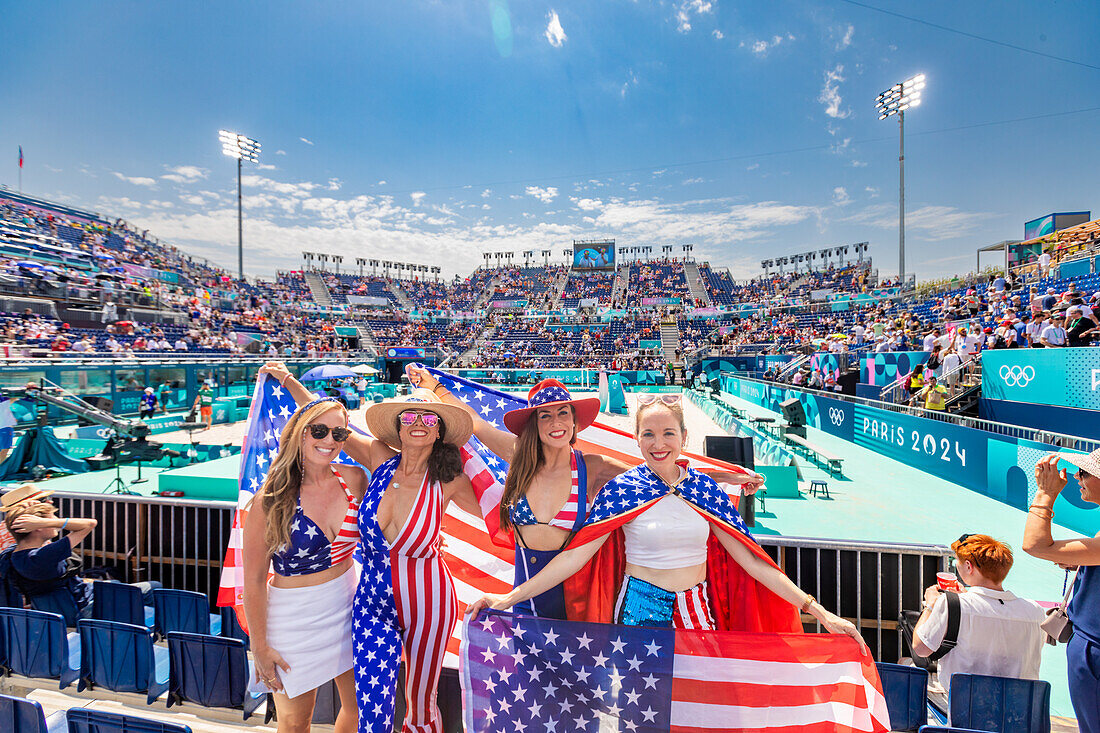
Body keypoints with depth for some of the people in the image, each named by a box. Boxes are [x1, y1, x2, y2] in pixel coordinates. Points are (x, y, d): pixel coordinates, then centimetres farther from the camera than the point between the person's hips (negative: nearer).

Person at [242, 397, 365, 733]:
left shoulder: (355, 479, -9)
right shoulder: (271, 499, -18)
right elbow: (253, 580, -10)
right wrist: (259, 647, -5)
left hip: (347, 606, 4)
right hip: (294, 614, -3)